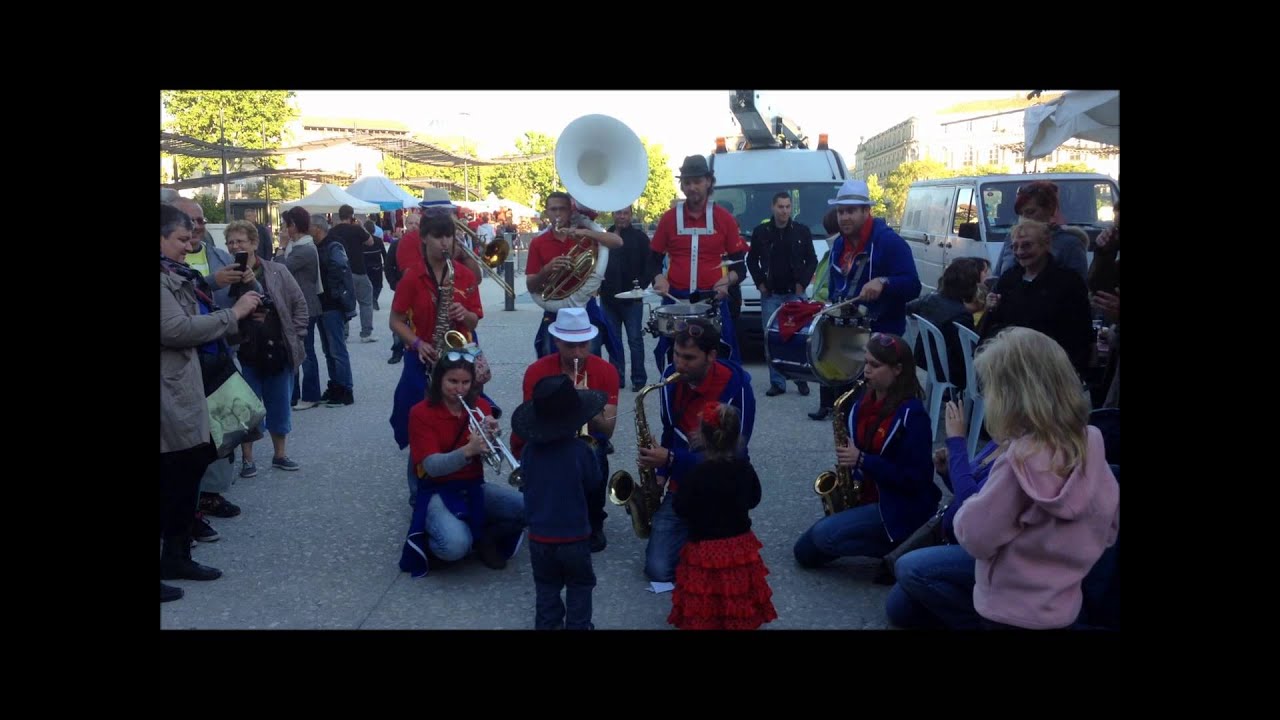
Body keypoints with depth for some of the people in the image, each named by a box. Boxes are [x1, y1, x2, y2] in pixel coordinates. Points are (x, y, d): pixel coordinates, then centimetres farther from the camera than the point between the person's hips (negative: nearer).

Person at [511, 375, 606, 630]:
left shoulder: (529, 450, -10)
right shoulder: (580, 450, -19)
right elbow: (596, 488, -6)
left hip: (539, 537, 3)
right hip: (574, 537, -3)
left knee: (546, 587, 20)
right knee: (579, 586, 15)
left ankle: (547, 624, 25)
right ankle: (578, 625, 16)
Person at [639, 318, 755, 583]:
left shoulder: (736, 388, -20)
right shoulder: (671, 377, -3)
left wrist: (671, 459, -27)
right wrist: (661, 472, 1)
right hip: (680, 488, 4)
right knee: (658, 570, -8)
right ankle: (693, 534, 22)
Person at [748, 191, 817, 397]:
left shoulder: (802, 231, 2)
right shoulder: (760, 231, 2)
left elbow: (812, 260, 7)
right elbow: (751, 260, 11)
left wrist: (802, 283, -2)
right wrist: (760, 283, 2)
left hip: (795, 294, 0)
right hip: (770, 295, 1)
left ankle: (801, 379, 12)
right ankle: (777, 382, 7)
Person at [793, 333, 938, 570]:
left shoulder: (912, 414, -19)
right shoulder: (864, 402, 4)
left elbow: (916, 478, -22)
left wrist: (862, 460, -24)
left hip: (901, 509, -9)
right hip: (864, 497, 9)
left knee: (824, 535, -24)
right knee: (805, 552, 6)